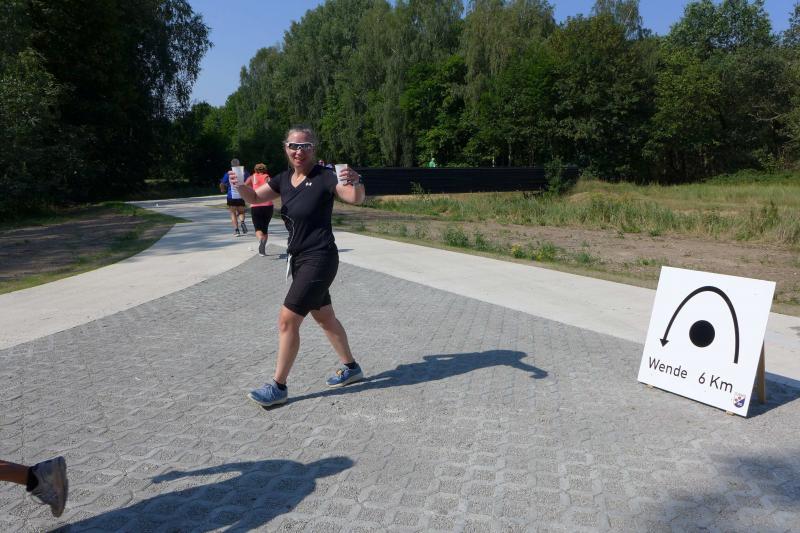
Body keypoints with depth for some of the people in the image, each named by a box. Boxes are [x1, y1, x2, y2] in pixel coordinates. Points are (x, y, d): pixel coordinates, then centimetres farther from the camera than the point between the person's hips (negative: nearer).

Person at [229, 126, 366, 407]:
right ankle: (351, 368, 35)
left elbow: (356, 198, -26)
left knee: (287, 320, -8)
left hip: (320, 259, -8)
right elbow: (254, 197, 7)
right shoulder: (284, 178, 6)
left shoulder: (324, 177, -14)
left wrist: (355, 182, -49)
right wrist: (240, 185, -16)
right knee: (324, 317, 18)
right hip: (299, 258, 8)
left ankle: (278, 387, 5)